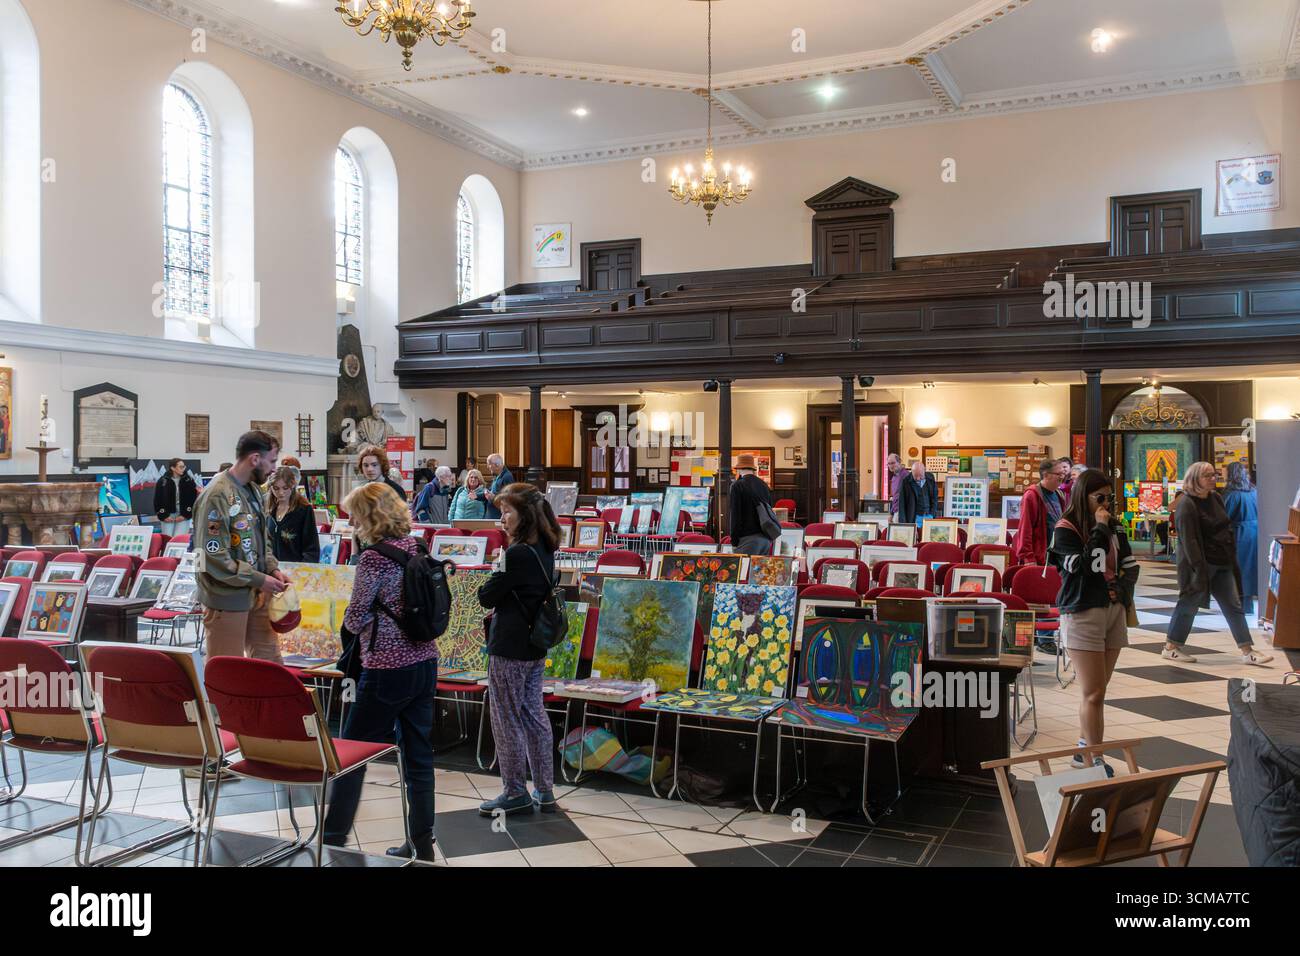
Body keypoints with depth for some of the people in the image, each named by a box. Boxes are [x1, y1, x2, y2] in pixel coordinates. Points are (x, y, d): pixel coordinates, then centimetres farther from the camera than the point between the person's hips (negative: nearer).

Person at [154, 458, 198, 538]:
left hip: (184, 516, 0)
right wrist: (163, 516, -5)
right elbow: (157, 500, 2)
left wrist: (186, 515, -6)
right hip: (168, 515, 0)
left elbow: (193, 499, 2)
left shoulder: (189, 481, 2)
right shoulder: (163, 481, 0)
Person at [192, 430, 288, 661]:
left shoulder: (253, 489, 9)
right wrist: (259, 579, -19)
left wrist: (273, 569, 3)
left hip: (256, 595, 9)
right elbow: (213, 556, -23)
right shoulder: (217, 495, -19)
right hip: (226, 598, -8)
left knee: (270, 663, 14)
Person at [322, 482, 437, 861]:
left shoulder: (374, 557, -15)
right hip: (425, 663, 7)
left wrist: (357, 620, 11)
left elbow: (354, 621, -10)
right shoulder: (415, 547, 6)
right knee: (418, 754, 12)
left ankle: (334, 839, 15)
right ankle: (422, 844, 19)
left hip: (388, 671, -7)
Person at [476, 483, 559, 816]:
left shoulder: (517, 554, -21)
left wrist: (496, 572, 3)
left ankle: (515, 792, 15)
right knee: (534, 715, 15)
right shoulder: (544, 550, 6)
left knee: (508, 720, 4)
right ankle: (544, 791, 22)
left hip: (509, 650, -9)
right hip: (535, 646, 9)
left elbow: (487, 597, -14)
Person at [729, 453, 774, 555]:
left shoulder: (737, 486, -6)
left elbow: (734, 514, -9)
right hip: (767, 538, 7)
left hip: (749, 538, -7)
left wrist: (734, 539, -4)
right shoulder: (764, 485, 13)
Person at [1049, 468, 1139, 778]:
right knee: (1094, 693, -7)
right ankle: (1095, 760, -1)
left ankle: (1084, 749, 24)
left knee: (1095, 691, 12)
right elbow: (1086, 568, -21)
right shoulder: (1066, 529, -9)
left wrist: (1122, 588, -5)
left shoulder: (1113, 527, 8)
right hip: (1082, 614, -6)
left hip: (1114, 611, 6)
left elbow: (1130, 564, 13)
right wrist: (1099, 530, -18)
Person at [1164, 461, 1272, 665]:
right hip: (1201, 565, -8)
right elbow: (1188, 539, -20)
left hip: (1222, 564, 8)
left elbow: (1227, 528, 18)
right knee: (1189, 604, 1)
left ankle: (1247, 651, 11)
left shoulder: (1215, 498, 10)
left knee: (1234, 606, 7)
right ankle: (1170, 647, 13)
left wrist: (1232, 555, 13)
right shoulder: (1187, 505, -15)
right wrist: (1199, 568, -25)